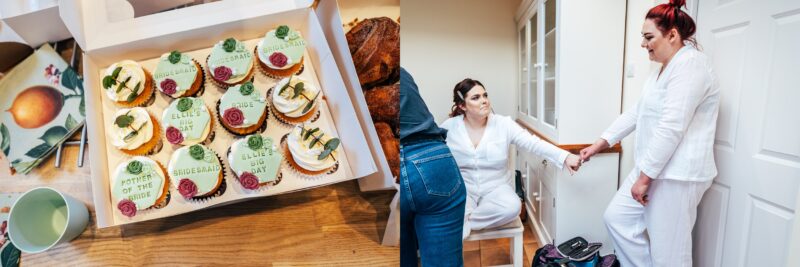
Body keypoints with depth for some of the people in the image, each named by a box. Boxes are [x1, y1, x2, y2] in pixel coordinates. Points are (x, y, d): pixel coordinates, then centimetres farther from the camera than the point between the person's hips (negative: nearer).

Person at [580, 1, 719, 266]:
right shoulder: (664, 69, 16)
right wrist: (599, 144, 13)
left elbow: (671, 128, -23)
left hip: (676, 176, -10)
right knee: (616, 217, 13)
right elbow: (636, 113, 17)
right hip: (652, 168, 10)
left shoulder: (690, 64, -16)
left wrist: (644, 178, -21)